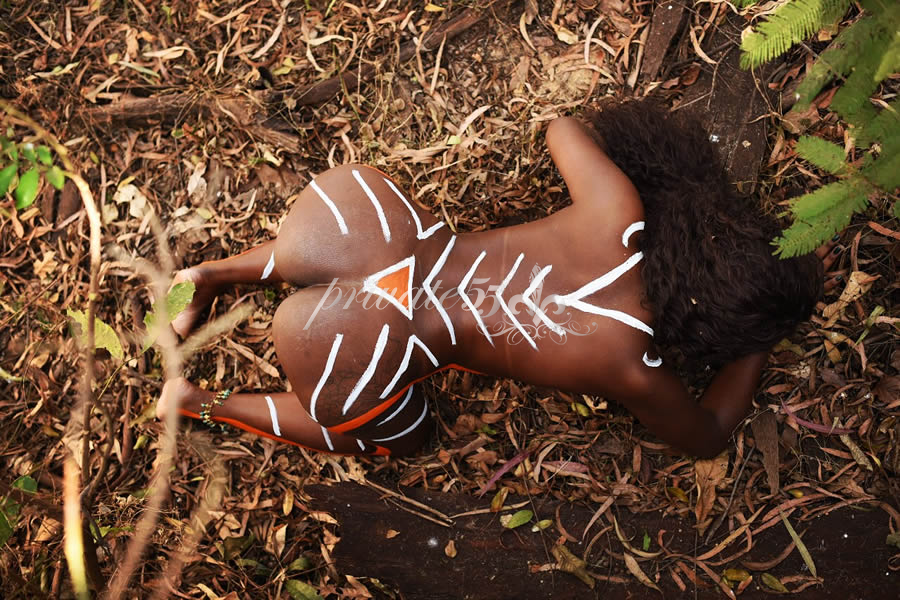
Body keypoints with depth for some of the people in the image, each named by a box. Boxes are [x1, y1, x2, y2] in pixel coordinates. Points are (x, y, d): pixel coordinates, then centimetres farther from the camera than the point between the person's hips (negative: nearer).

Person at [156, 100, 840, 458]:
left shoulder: (621, 213, -3)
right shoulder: (633, 370, -9)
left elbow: (564, 127, 17)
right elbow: (709, 436, 13)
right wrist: (764, 342, 18)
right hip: (344, 347, -4)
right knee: (400, 435, 29)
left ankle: (211, 273, 32)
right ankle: (203, 402, 24)